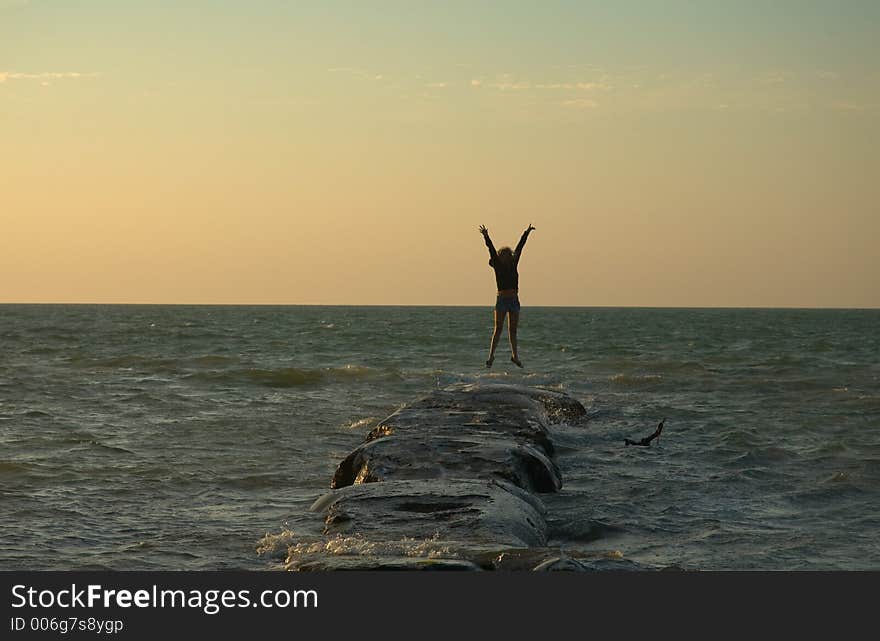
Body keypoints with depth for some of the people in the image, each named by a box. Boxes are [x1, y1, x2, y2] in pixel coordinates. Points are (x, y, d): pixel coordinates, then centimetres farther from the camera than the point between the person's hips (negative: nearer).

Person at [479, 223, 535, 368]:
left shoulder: (513, 265, 9)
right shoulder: (498, 266, -1)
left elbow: (519, 248, 11)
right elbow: (492, 250, -11)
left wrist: (527, 233, 14)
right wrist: (486, 237, -21)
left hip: (514, 300, 4)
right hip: (502, 300, -4)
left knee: (513, 329, 11)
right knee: (498, 329, -7)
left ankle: (514, 356, 20)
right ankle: (491, 356, -7)